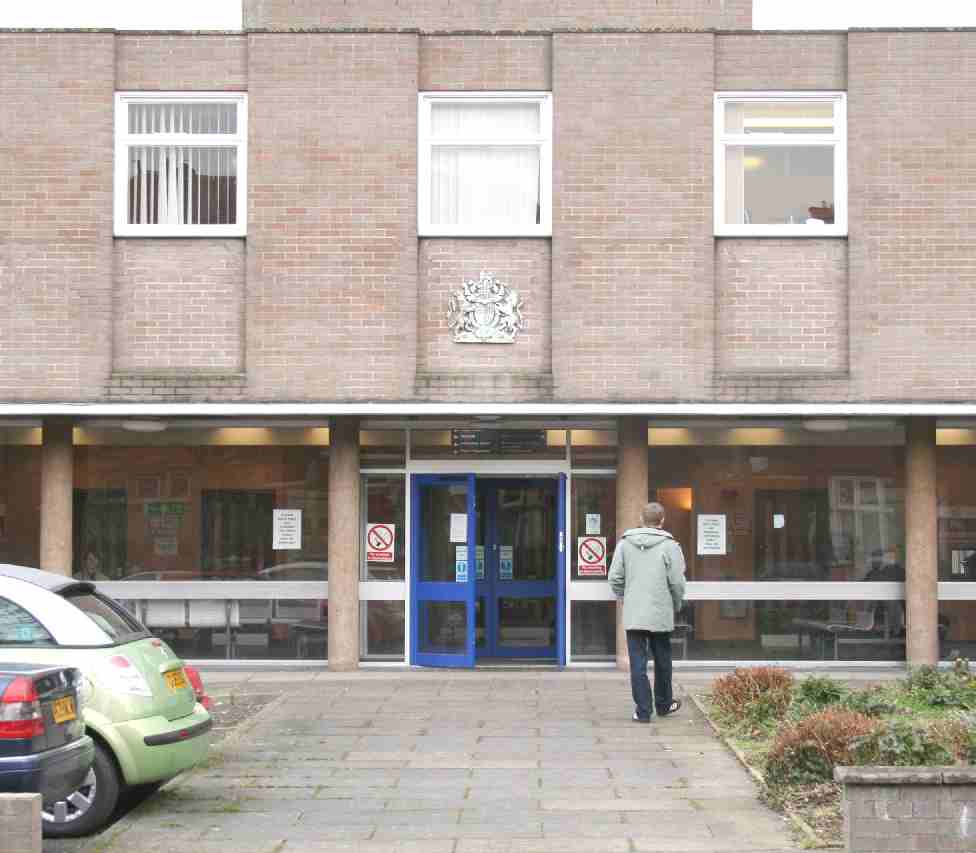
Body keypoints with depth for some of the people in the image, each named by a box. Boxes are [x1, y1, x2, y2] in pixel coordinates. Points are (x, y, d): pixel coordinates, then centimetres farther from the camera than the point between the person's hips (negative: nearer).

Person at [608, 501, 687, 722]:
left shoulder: (625, 543, 1)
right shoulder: (669, 546, -7)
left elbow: (615, 577, 1)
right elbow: (677, 582, -8)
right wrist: (677, 605, 10)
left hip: (633, 615, 1)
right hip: (661, 615, -1)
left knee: (638, 664, 3)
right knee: (662, 661, 16)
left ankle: (642, 710, 2)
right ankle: (663, 704, 29)